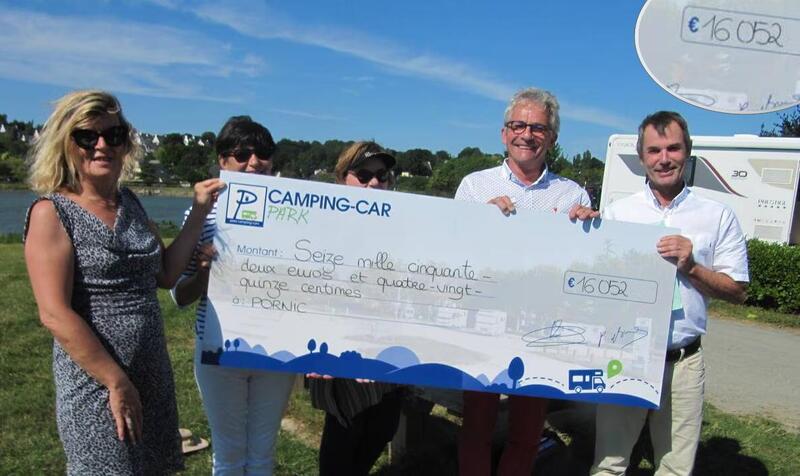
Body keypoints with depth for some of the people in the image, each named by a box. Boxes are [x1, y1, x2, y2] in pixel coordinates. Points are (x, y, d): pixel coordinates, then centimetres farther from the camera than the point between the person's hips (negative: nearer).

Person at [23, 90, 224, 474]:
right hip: (96, 383, -6)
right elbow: (55, 314, -17)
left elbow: (165, 273, 9)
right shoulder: (52, 212, -11)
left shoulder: (130, 203, 8)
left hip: (153, 375, 7)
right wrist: (117, 383, -17)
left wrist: (200, 212, 3)